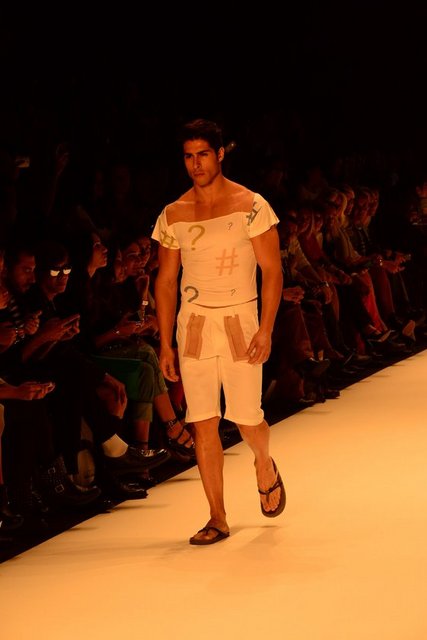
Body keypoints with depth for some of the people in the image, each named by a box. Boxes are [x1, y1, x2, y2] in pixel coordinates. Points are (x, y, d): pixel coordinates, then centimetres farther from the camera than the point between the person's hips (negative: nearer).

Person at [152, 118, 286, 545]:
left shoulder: (250, 206, -5)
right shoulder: (173, 215, 5)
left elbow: (272, 271, -5)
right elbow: (165, 281, 9)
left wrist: (265, 330, -14)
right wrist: (164, 344, 5)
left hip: (239, 320, -2)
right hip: (193, 324, 3)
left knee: (247, 419, -1)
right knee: (203, 424, -1)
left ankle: (265, 466, 34)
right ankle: (217, 519, 6)